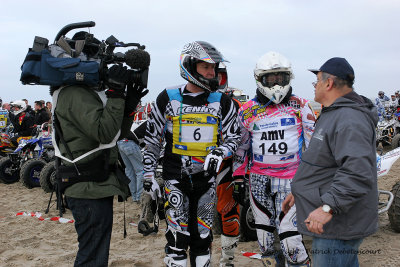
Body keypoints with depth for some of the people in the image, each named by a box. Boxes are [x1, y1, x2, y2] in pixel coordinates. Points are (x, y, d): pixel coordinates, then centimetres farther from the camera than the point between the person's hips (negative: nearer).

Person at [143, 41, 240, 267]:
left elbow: (233, 137, 5)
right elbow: (153, 139, 4)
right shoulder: (168, 99, -2)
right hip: (175, 177, -1)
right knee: (178, 235, 1)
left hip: (207, 177, 2)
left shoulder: (222, 102, 2)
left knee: (202, 234, 12)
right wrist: (149, 174, 2)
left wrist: (220, 152, -16)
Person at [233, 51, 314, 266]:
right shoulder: (248, 111, 4)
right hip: (259, 179, 2)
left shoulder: (300, 106, 1)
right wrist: (237, 177, 10)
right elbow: (241, 146, 12)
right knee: (264, 230, 11)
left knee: (289, 233, -8)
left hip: (290, 178, -2)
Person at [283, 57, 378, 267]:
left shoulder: (349, 120, -21)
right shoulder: (332, 115, 17)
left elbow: (357, 171, -33)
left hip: (339, 226, -11)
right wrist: (299, 192, 23)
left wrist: (328, 206, -34)